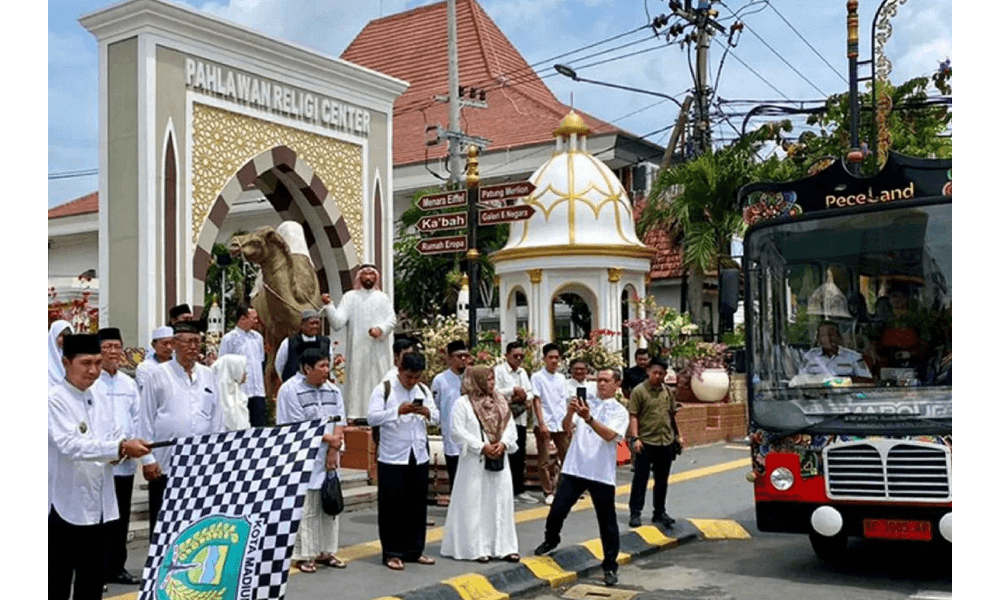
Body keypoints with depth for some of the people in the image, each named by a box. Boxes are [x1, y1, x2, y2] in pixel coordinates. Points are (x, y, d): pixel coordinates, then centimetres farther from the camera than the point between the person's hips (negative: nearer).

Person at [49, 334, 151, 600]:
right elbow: (69, 444, -22)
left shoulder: (98, 401, 12)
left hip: (97, 504, 7)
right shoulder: (54, 400, -10)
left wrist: (127, 446, -12)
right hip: (65, 505, -7)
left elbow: (116, 437, 12)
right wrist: (120, 448, -31)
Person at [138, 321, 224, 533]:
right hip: (167, 464, -3)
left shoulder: (207, 376, 11)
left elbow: (217, 417, 13)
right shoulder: (158, 375, 1)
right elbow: (146, 420, 0)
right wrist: (148, 459, -4)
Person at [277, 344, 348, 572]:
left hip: (328, 458, 7)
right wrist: (328, 438, -12)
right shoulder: (290, 390, -11)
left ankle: (326, 551, 22)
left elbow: (339, 420, 6)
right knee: (305, 508, -3)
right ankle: (303, 555, 7)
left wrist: (334, 449, -8)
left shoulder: (333, 390, 10)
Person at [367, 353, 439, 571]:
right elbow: (373, 417, -15)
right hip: (392, 459, -5)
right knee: (392, 505, 0)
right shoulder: (383, 390, -5)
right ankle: (392, 553, 10)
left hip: (419, 457, 5)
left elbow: (437, 418, 11)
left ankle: (414, 550, 21)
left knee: (417, 505, 10)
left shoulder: (424, 390, 12)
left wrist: (427, 412, -10)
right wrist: (398, 411, -25)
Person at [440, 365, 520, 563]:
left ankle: (504, 546, 13)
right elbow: (457, 431, -12)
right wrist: (482, 447, -16)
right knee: (474, 504, -1)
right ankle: (477, 548, 7)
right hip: (474, 463, -5)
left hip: (499, 461, 5)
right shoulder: (463, 403, -5)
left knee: (501, 502, 6)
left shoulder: (500, 402, 11)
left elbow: (510, 427, 9)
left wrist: (503, 443, -11)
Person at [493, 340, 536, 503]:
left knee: (519, 456, 12)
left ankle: (519, 490, 20)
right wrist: (513, 391, -16)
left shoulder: (522, 372, 18)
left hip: (521, 418, 7)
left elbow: (531, 392, 16)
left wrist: (525, 397, -5)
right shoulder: (498, 371, -7)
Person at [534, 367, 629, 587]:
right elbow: (567, 427, -2)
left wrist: (588, 418, -31)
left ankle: (610, 566, 16)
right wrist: (570, 412, -23)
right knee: (557, 510, 7)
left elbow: (609, 435, -18)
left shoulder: (620, 412, 0)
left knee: (607, 522, 4)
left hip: (602, 474, -2)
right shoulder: (585, 404, 9)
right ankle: (551, 540, 36)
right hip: (574, 469, 2)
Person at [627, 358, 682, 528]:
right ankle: (635, 513, 6)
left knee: (662, 480, 13)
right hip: (646, 442, -5)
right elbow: (633, 416, -10)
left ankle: (660, 512, 24)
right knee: (640, 479, -1)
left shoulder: (668, 391, 10)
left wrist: (678, 436, 17)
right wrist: (635, 438, -18)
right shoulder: (639, 391, -7)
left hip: (666, 443, 5)